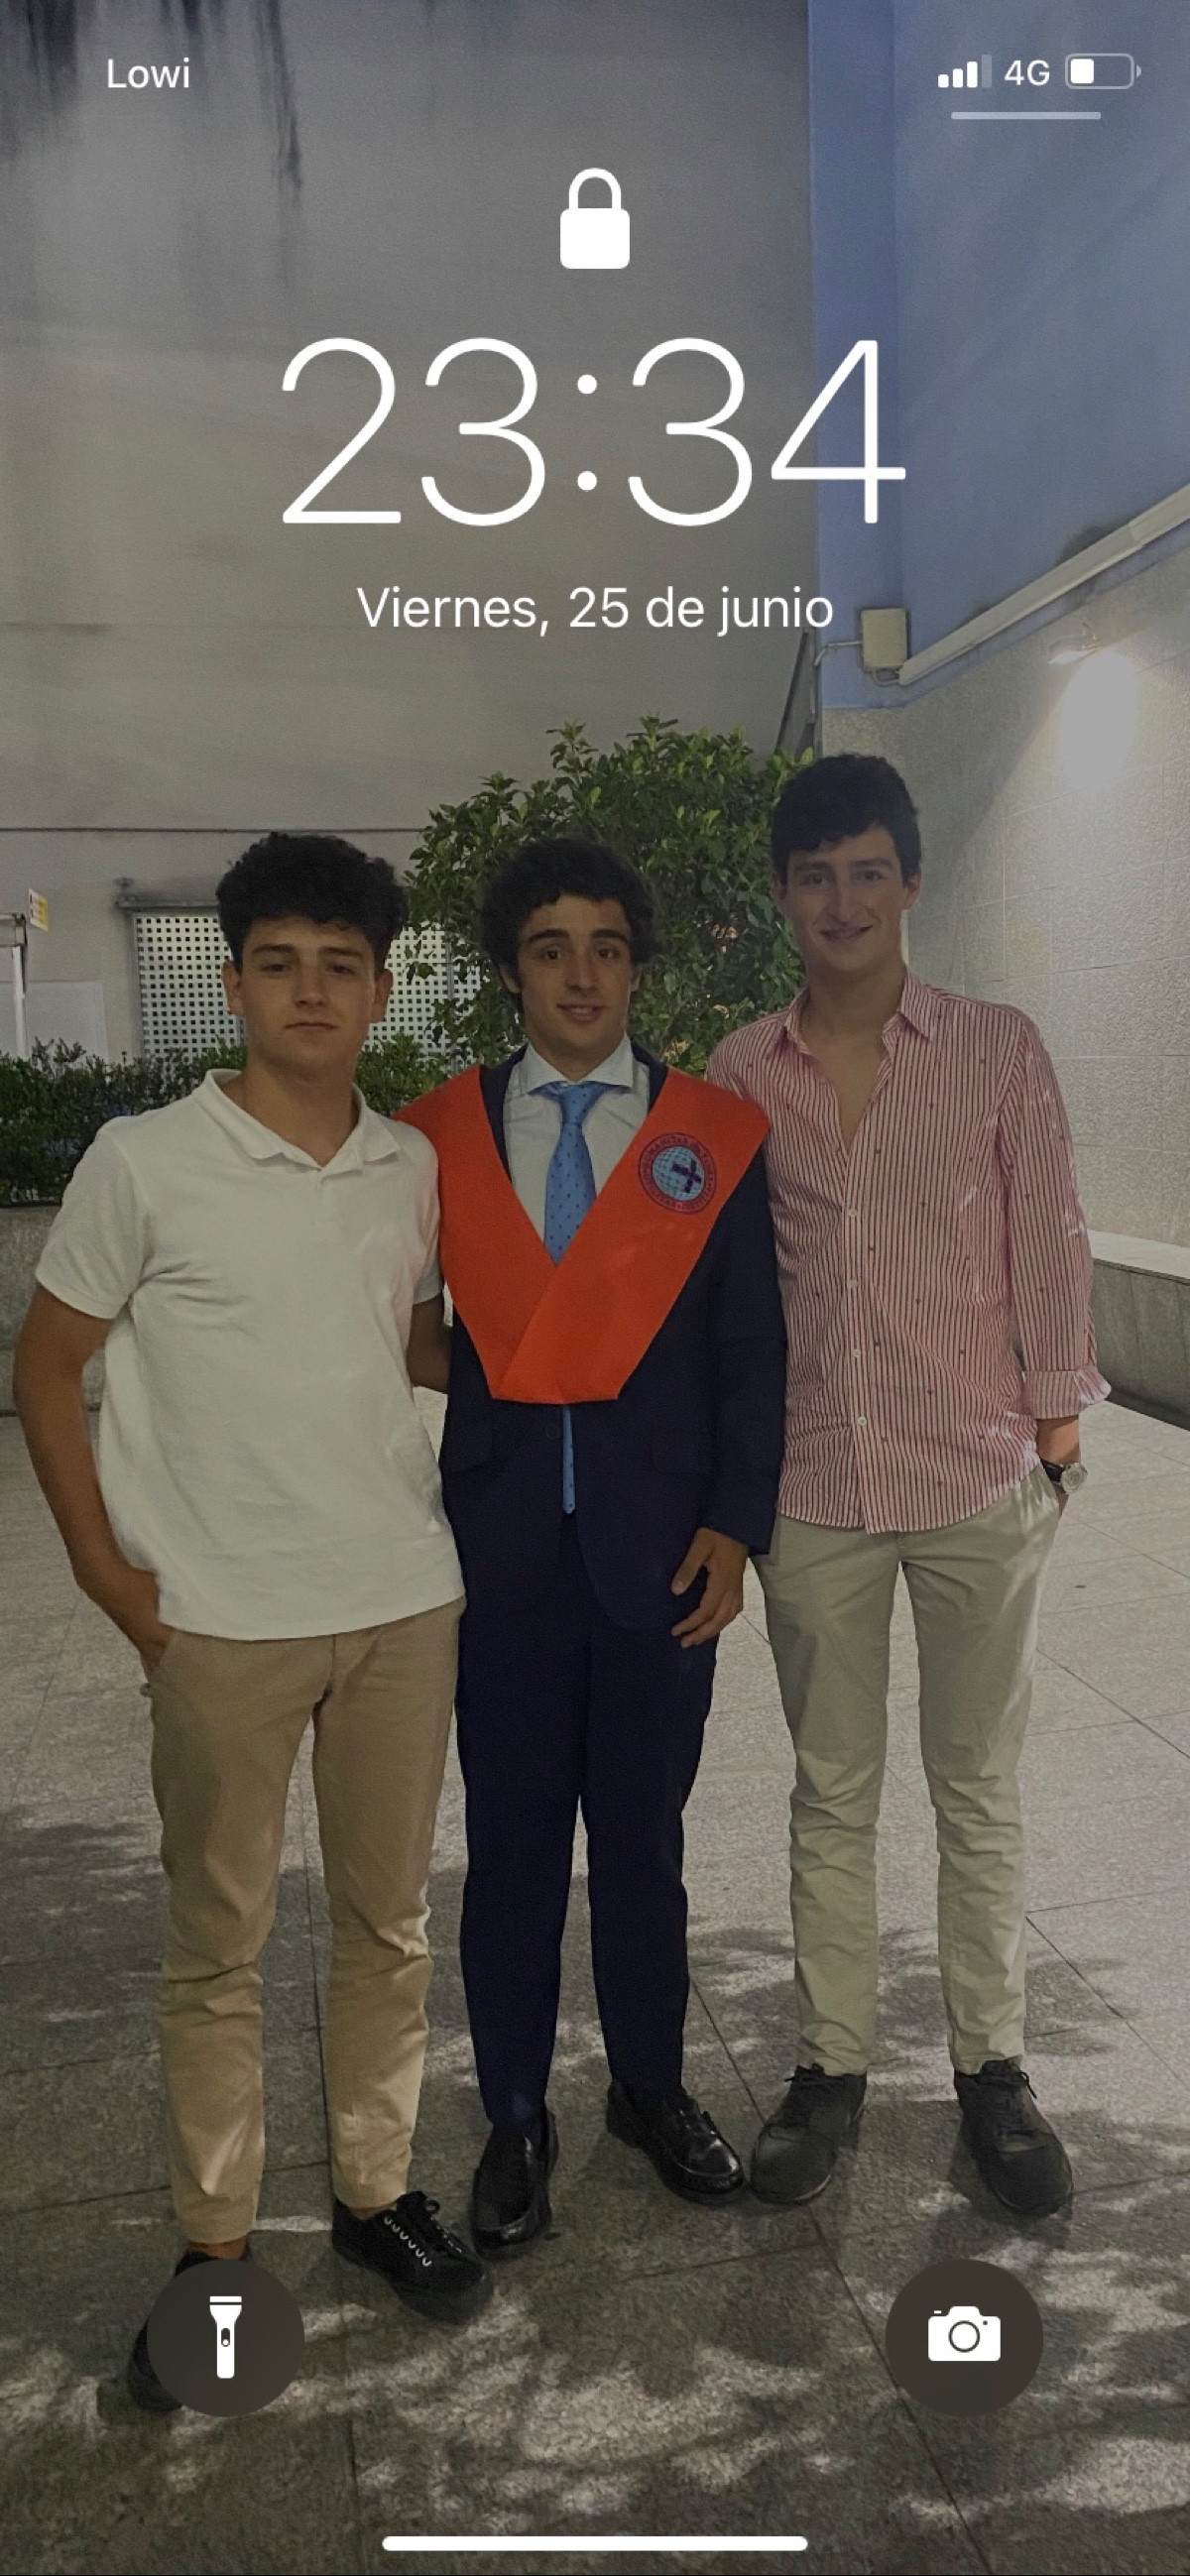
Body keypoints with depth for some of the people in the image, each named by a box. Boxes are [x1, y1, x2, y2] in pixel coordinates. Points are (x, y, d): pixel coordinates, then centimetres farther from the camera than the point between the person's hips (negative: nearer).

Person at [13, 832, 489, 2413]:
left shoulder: (416, 1170, 4)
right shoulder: (144, 1163, -8)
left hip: (406, 1600, 4)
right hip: (220, 1622, -3)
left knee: (389, 1921, 15)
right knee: (219, 1944, 10)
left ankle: (377, 2190, 35)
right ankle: (214, 2242, 29)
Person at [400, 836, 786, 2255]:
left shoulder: (715, 1132, 2)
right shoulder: (440, 1131, 3)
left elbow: (749, 1347, 2)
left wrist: (733, 1524, -4)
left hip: (661, 1538, 0)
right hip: (501, 1537, 0)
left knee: (642, 1830, 14)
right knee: (511, 1839, 11)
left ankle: (651, 2085, 35)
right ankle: (515, 2116, 30)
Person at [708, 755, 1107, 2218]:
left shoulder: (998, 1050, -3)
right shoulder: (740, 1074, 2)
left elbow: (1046, 1248, 0)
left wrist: (1057, 1439, 0)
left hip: (979, 1479, -1)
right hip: (814, 1483, 2)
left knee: (978, 1789, 12)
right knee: (831, 1793, 14)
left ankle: (990, 2064, 29)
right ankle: (831, 2061, 30)